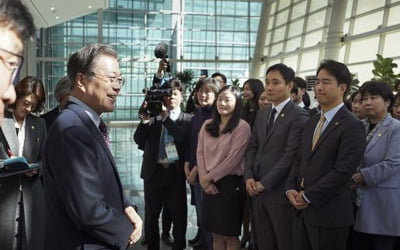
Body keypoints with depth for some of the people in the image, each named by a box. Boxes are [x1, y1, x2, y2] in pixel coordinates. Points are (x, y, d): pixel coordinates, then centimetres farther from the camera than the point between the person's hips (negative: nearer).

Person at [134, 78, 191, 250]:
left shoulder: (187, 119, 5)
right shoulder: (153, 117, 6)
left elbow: (182, 137, -15)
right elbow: (139, 140, -2)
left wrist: (165, 117, -16)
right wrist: (145, 119, -15)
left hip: (176, 172, -1)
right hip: (154, 171, 1)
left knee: (179, 214, 5)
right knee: (151, 214, 10)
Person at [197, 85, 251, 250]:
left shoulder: (242, 127, -8)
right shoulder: (207, 125, 10)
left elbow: (234, 158, -13)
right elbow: (200, 152, 6)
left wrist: (209, 177, -10)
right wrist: (203, 179, -7)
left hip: (230, 183, -5)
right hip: (209, 185, 5)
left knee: (230, 235, 3)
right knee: (216, 234, 12)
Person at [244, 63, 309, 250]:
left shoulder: (299, 116, -11)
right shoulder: (261, 114, 14)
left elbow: (290, 156, -16)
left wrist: (265, 183, -13)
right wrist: (249, 177, -1)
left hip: (279, 192, -7)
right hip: (257, 190, 7)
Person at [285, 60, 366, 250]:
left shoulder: (352, 126, -11)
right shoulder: (311, 123, 15)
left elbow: (343, 170, -19)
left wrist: (308, 196, -14)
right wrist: (291, 189, -1)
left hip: (330, 214, -7)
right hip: (302, 209, 7)